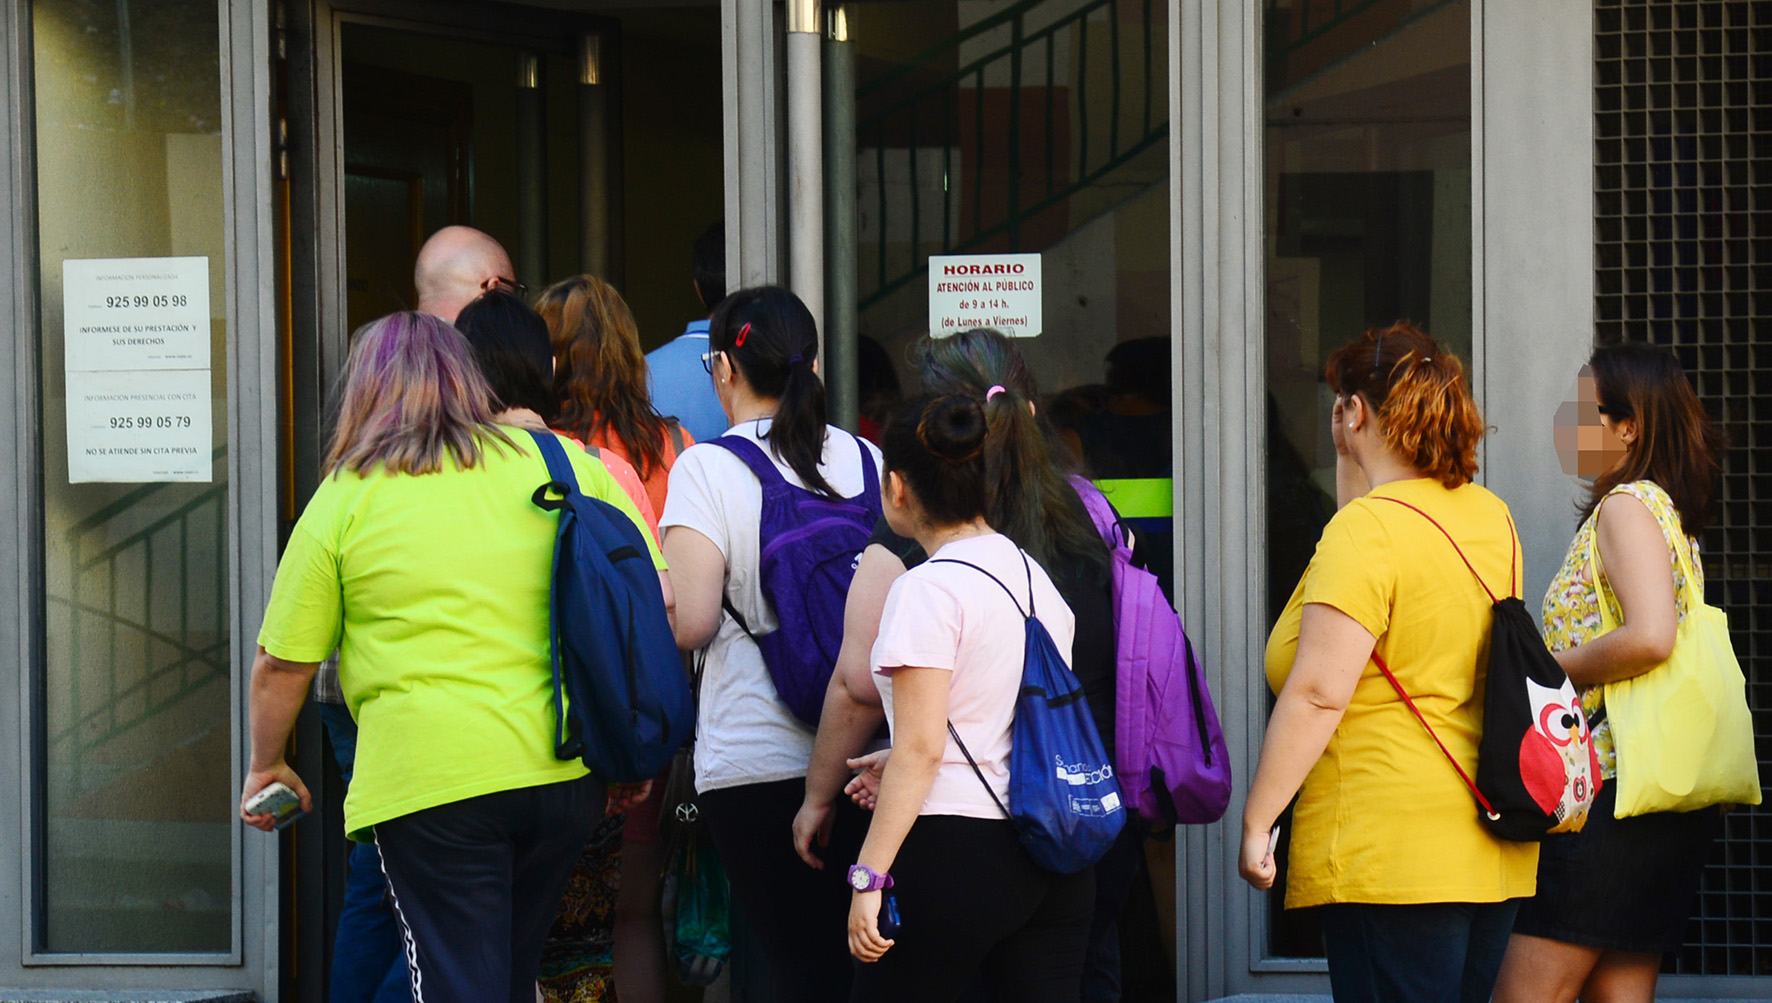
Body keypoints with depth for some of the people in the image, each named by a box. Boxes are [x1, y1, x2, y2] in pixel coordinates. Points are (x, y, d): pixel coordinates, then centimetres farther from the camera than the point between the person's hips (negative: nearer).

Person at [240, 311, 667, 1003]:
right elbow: (655, 598, 10)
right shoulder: (570, 467, 8)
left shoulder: (343, 502, 0)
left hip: (429, 780, -4)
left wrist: (266, 766, 20)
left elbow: (282, 665, 3)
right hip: (566, 777, 4)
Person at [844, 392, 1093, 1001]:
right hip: (1057, 861, 7)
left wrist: (869, 876, -14)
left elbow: (922, 749, -16)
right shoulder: (1035, 576, 12)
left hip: (954, 853, -7)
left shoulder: (928, 590, -12)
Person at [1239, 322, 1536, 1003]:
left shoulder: (1366, 529, -13)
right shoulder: (1493, 519, 13)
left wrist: (1256, 821, -14)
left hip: (1391, 856, -9)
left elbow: (1318, 692, -20)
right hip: (1493, 853, 9)